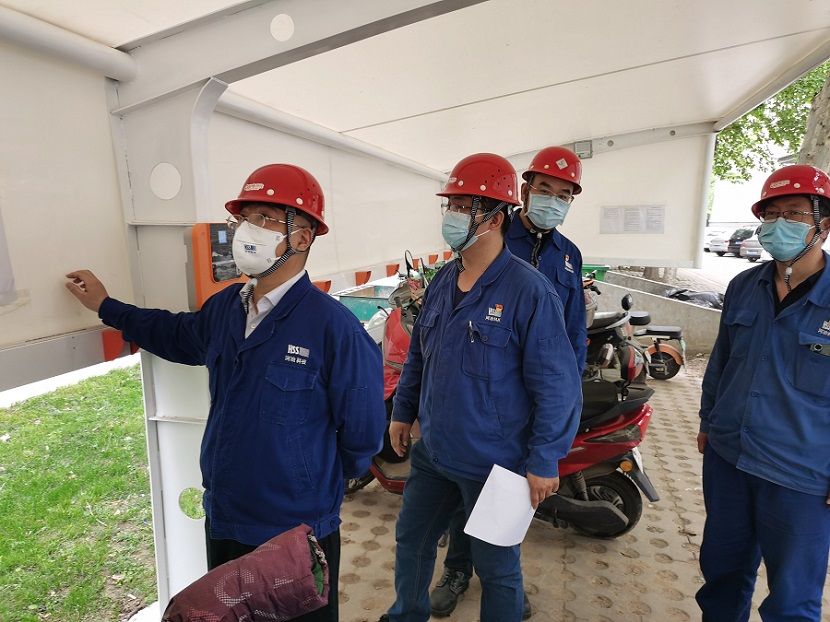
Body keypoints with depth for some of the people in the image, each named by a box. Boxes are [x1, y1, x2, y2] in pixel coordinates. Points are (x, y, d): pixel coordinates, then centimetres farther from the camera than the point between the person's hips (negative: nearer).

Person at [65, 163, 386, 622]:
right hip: (221, 523, 7)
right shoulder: (223, 308, -3)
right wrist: (106, 306, 25)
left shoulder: (333, 326, -24)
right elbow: (180, 335, 21)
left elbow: (361, 435, -15)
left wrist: (316, 486, -1)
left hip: (298, 537, -6)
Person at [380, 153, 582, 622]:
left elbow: (556, 384, -19)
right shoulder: (443, 281, 3)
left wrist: (544, 462, -17)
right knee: (411, 541, 24)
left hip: (493, 465, -7)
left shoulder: (529, 290, -21)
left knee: (496, 566, 15)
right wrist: (403, 411, 15)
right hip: (432, 452, 7)